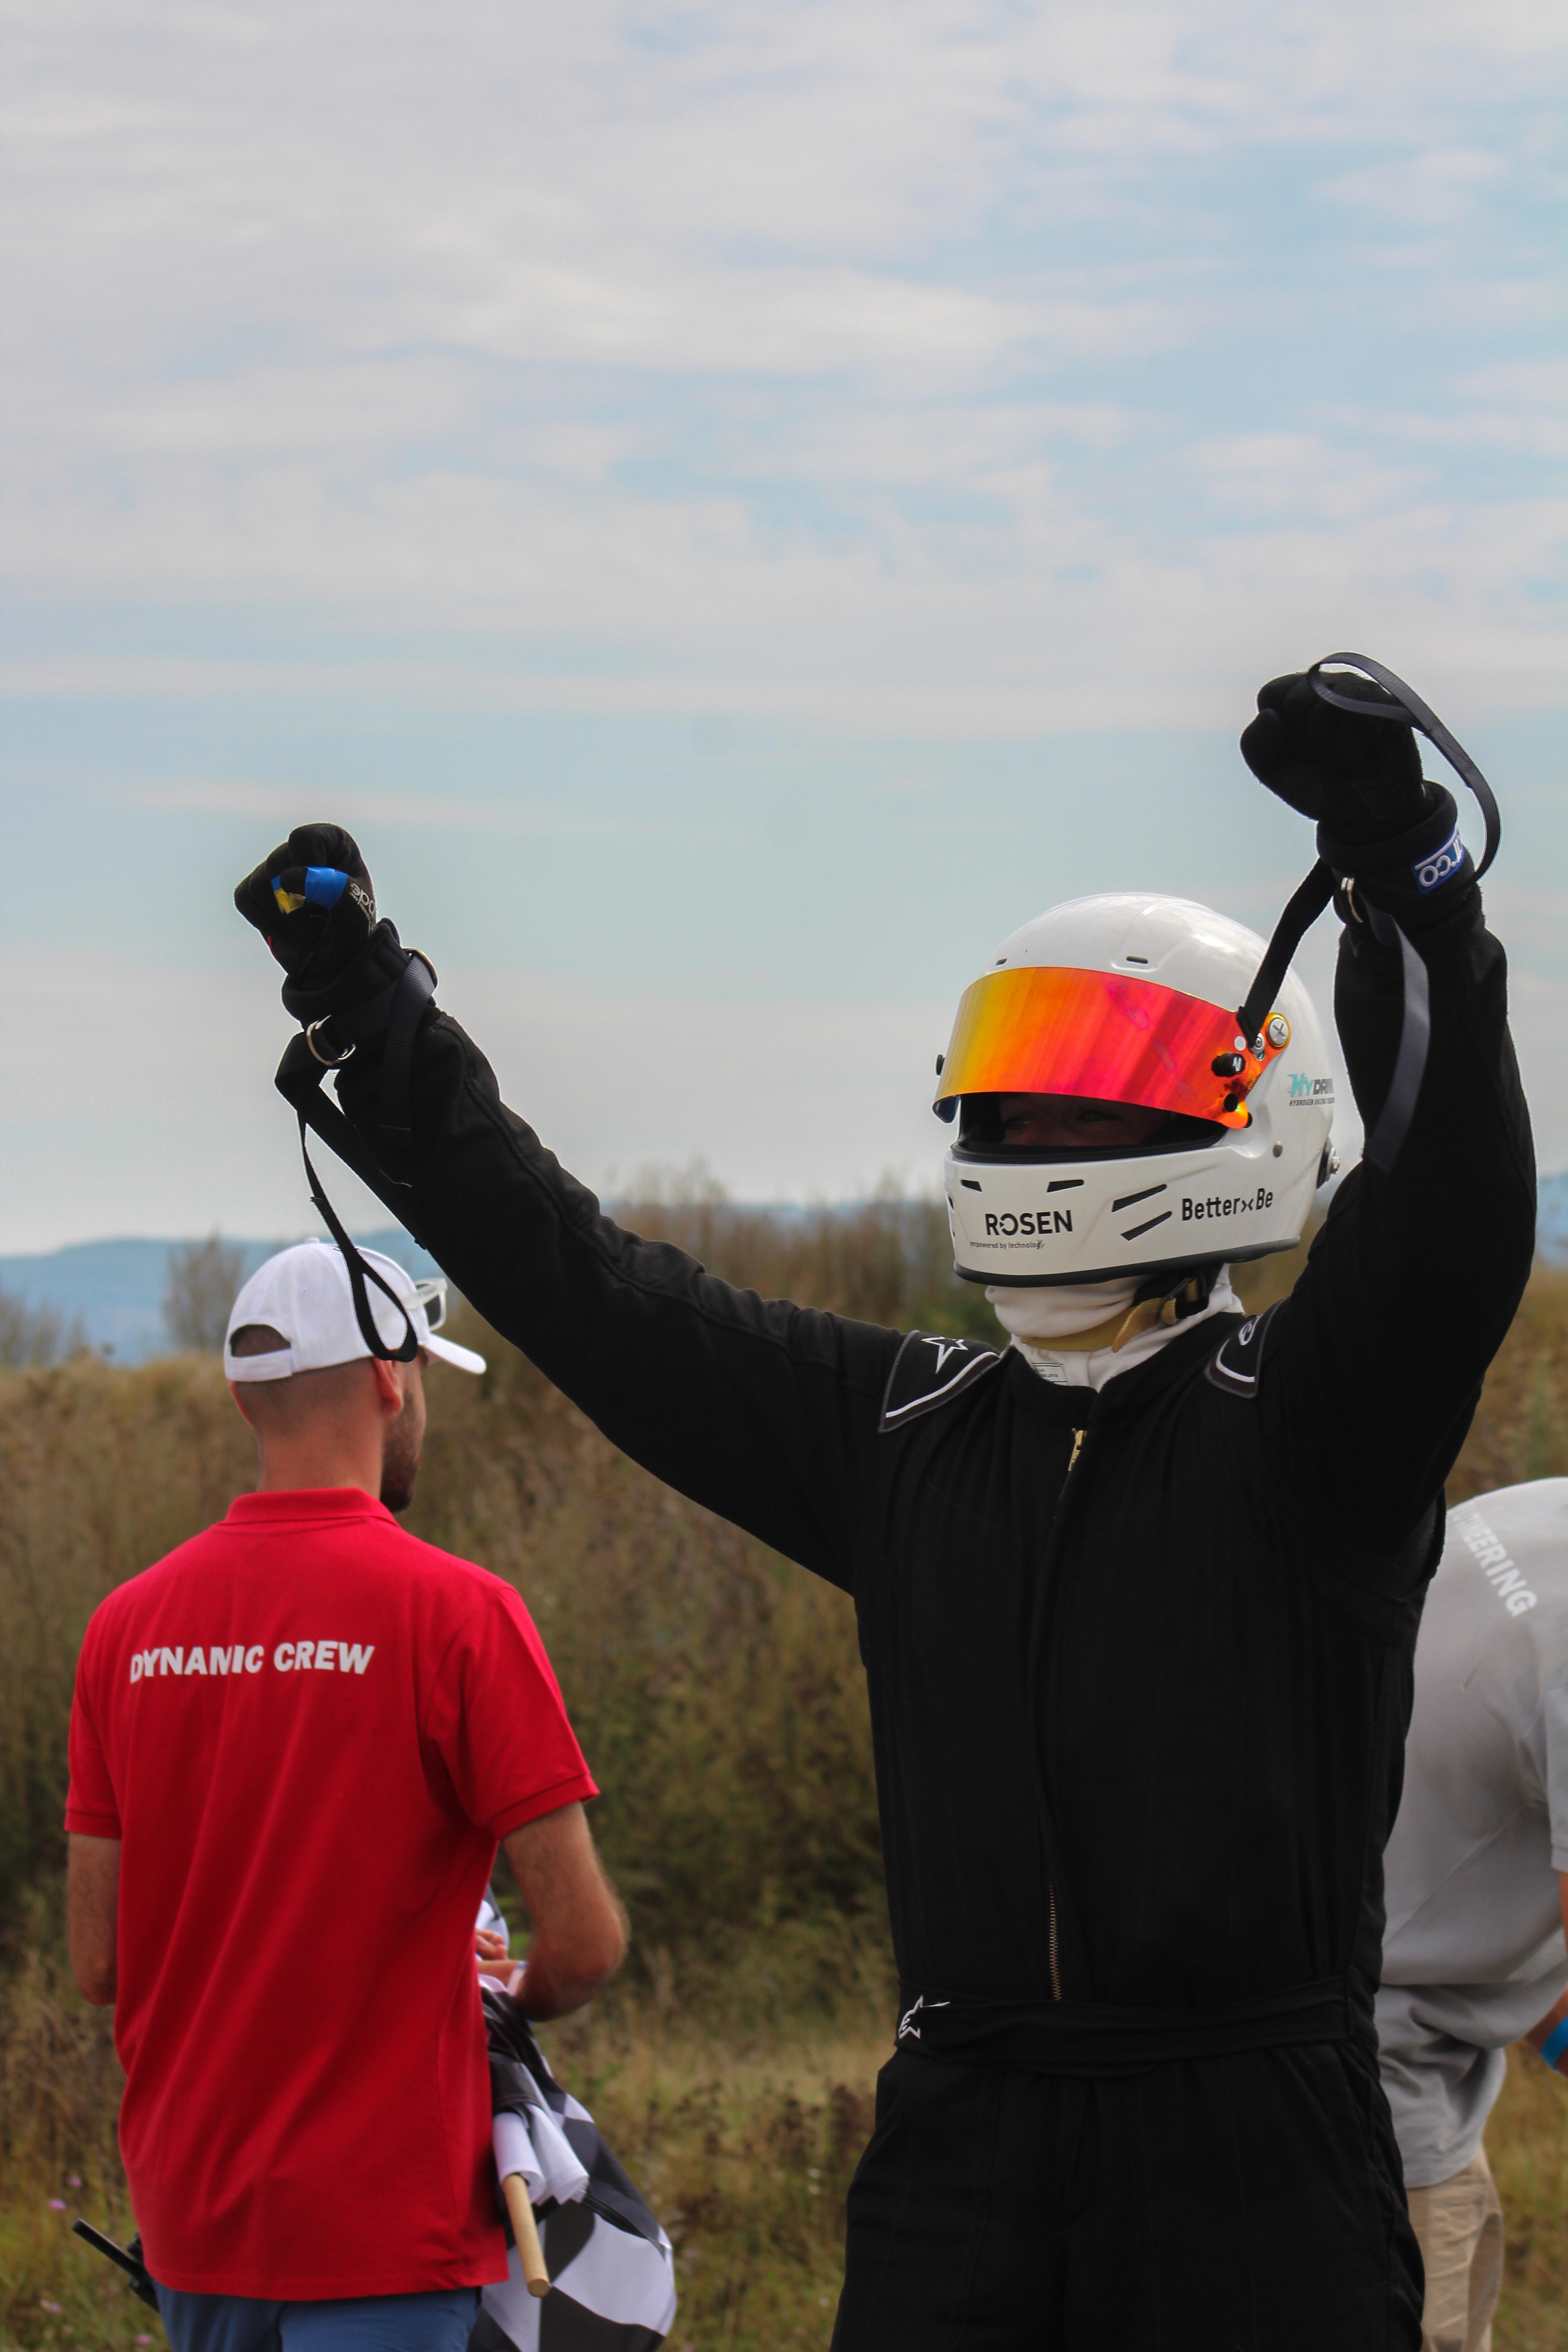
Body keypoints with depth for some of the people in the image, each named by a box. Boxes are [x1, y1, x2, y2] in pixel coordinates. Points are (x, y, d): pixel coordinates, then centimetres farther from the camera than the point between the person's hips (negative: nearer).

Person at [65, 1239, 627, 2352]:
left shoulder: (130, 1623, 4)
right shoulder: (455, 1610, -11)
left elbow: (98, 1962, 6)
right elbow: (586, 1938, -12)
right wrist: (513, 2002, 10)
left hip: (188, 2217, 6)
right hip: (381, 2220, -6)